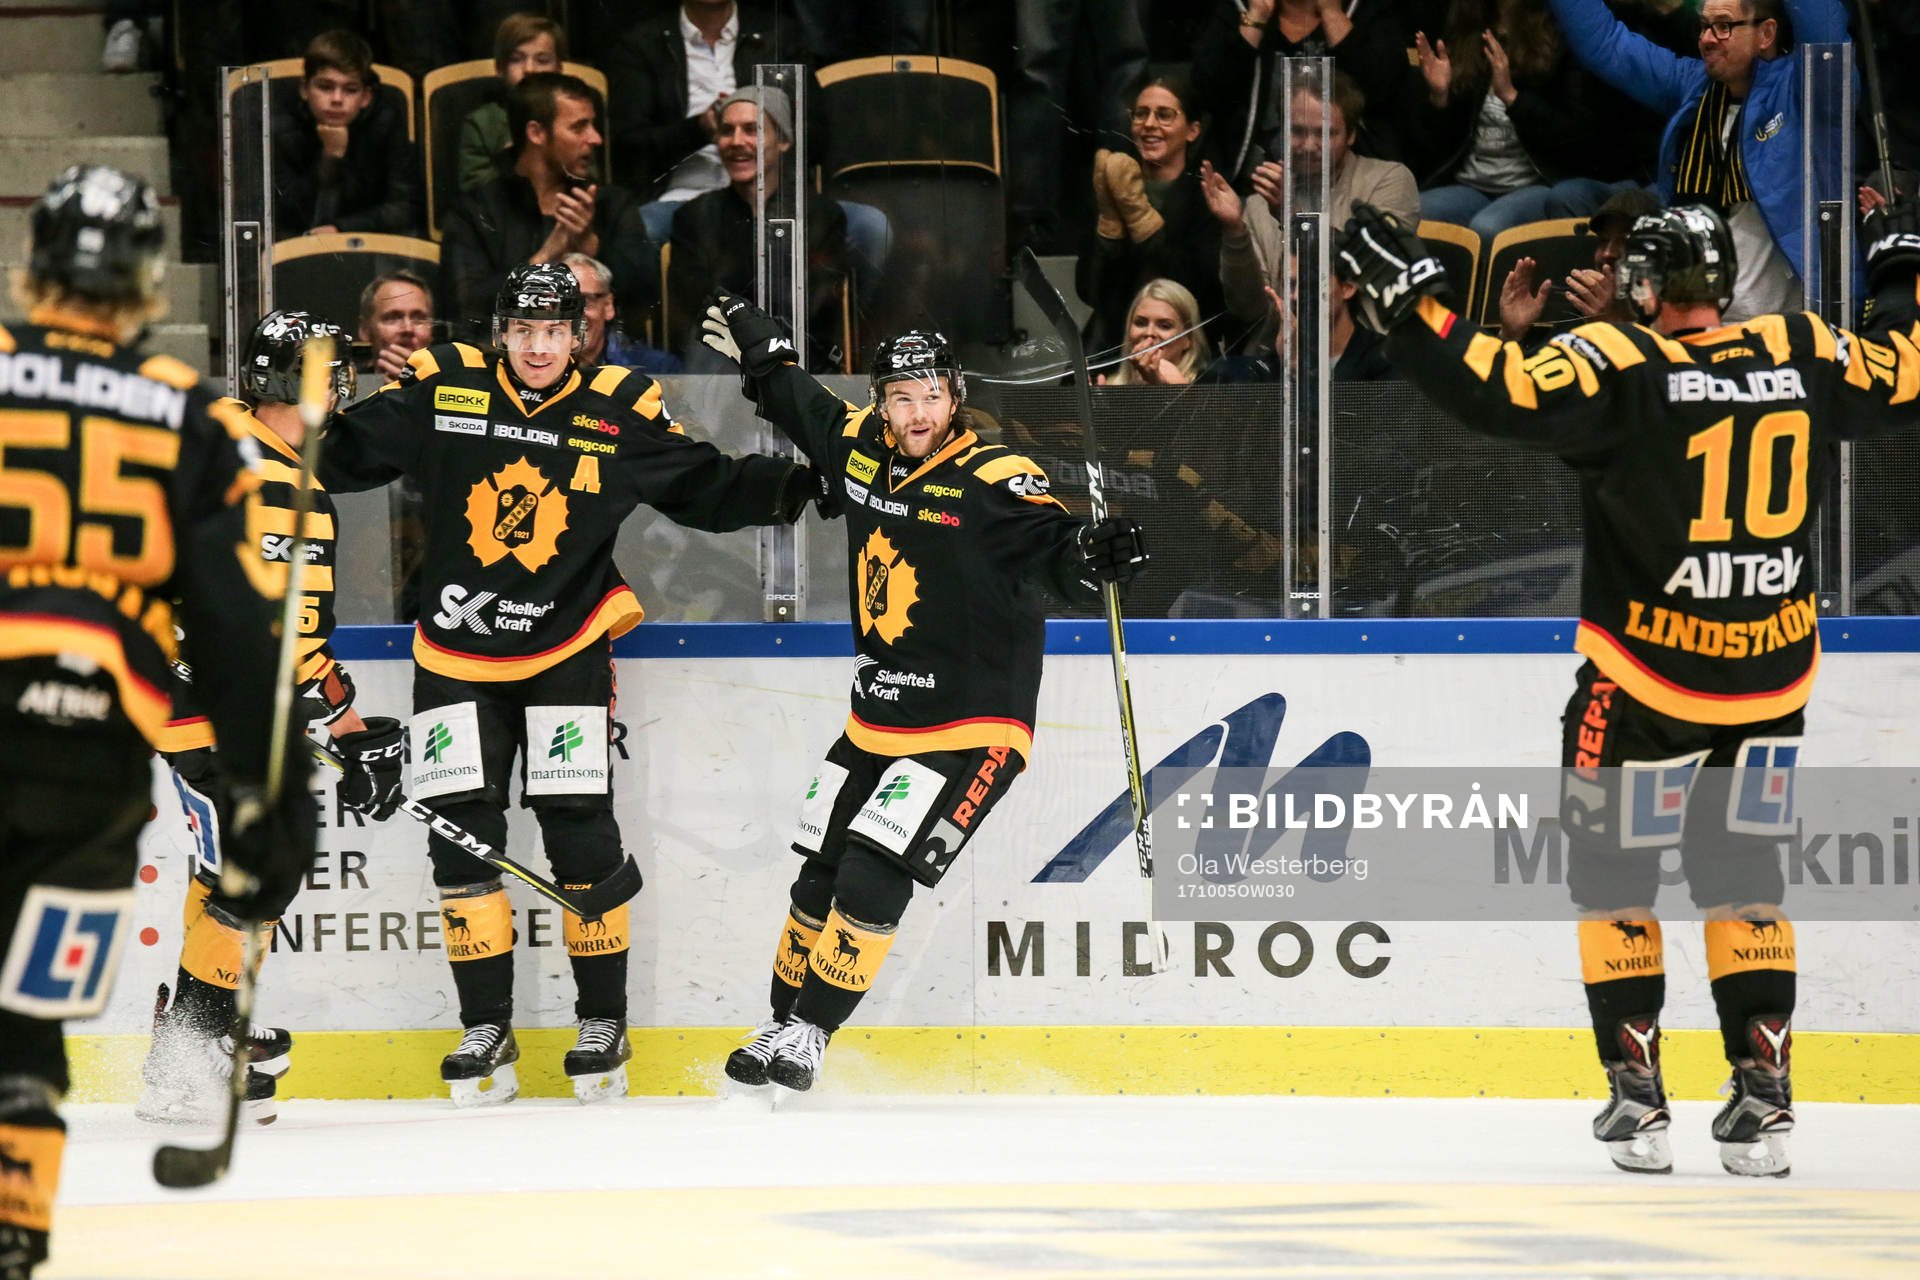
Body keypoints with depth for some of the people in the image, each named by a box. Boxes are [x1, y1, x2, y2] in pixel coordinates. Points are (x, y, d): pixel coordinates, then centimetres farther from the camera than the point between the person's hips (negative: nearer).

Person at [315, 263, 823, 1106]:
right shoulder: (442, 390, -5)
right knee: (461, 836, -2)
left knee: (581, 832, -6)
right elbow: (346, 455, 0)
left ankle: (603, 1020, 8)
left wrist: (786, 490, -12)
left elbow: (706, 488, 3)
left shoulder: (620, 412, -5)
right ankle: (487, 1028, 7)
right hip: (456, 655, 1)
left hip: (566, 650, -1)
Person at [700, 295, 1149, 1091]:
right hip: (876, 721, 7)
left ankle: (809, 1033, -2)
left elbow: (1054, 557, -28)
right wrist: (761, 353, 26)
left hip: (969, 730, -7)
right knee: (818, 879, 13)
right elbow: (803, 406, 23)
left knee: (873, 880, -14)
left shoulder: (994, 482, -18)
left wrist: (1092, 555, -48)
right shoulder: (861, 449, 2)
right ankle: (782, 1023, 30)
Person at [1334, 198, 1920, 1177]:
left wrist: (1406, 299, -17)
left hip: (1643, 682, -4)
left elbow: (1502, 393, -23)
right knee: (1741, 875, 15)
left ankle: (1637, 1097, 6)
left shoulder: (1621, 365, -13)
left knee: (1614, 877, 10)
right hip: (1771, 677, 4)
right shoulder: (1802, 356, -1)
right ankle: (1763, 1099, 8)